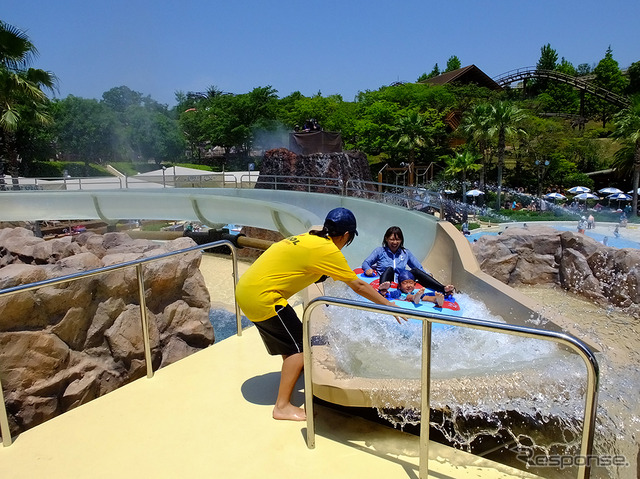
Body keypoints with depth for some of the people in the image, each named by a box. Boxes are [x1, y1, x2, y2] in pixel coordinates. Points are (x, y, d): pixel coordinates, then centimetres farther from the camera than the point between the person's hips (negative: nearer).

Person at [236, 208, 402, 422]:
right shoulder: (328, 250, -12)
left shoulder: (309, 238, 12)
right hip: (262, 297, -9)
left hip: (246, 289, 9)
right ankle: (282, 406, 4)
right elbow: (358, 286, -5)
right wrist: (389, 305, 7)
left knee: (290, 342, 24)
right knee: (299, 347, -1)